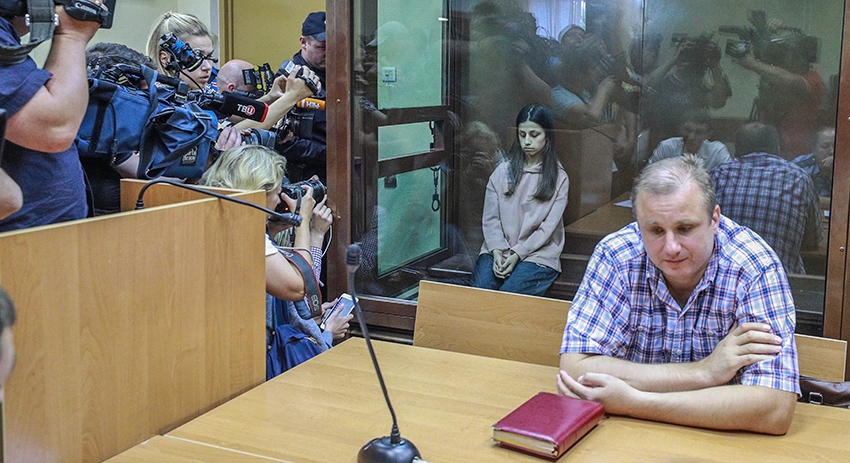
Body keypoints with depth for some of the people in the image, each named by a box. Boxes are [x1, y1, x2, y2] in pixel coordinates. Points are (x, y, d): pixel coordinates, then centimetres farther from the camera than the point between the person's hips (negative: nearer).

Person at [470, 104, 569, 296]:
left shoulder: (559, 178, 4)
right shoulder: (503, 171, 10)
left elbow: (549, 226, -3)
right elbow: (490, 218, 5)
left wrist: (517, 254, -13)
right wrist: (497, 251, -12)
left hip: (538, 254, -2)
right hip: (497, 251, 2)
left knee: (509, 293, -30)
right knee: (481, 290, -27)